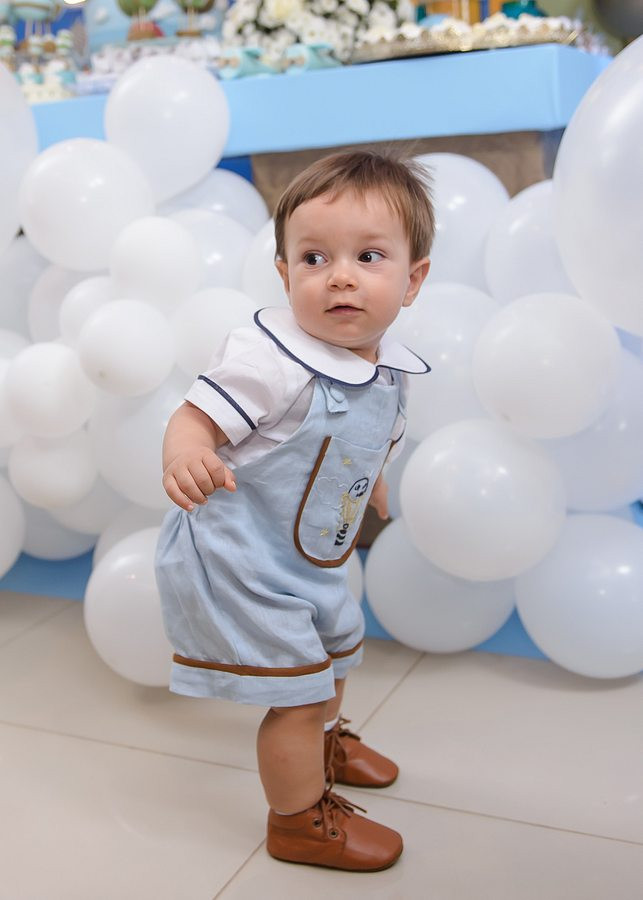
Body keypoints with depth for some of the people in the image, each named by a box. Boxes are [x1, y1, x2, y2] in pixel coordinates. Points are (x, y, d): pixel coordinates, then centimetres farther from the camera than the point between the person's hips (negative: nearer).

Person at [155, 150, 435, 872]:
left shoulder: (390, 366, -4)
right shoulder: (270, 357, -30)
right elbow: (195, 417, -32)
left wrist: (373, 489, 28)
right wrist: (184, 454, -53)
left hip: (311, 556, 9)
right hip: (237, 559, -9)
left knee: (333, 648, 30)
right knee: (298, 690, 0)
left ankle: (324, 743, 61)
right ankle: (300, 821, 26)